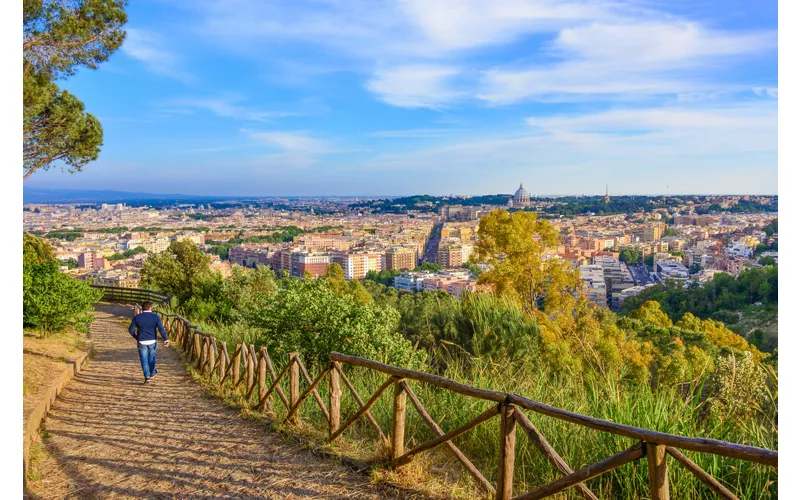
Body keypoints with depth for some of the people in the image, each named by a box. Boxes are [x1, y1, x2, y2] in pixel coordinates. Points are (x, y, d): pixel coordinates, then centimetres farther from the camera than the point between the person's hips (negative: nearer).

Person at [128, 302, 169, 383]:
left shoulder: (137, 317, -3)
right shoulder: (155, 317, -6)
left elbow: (131, 329, -1)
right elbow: (161, 329, -13)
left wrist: (135, 336, 17)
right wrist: (166, 339, -14)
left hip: (142, 342, -1)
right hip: (152, 341, 1)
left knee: (144, 359, 5)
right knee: (151, 357, 18)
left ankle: (147, 376, -2)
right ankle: (152, 373, 35)